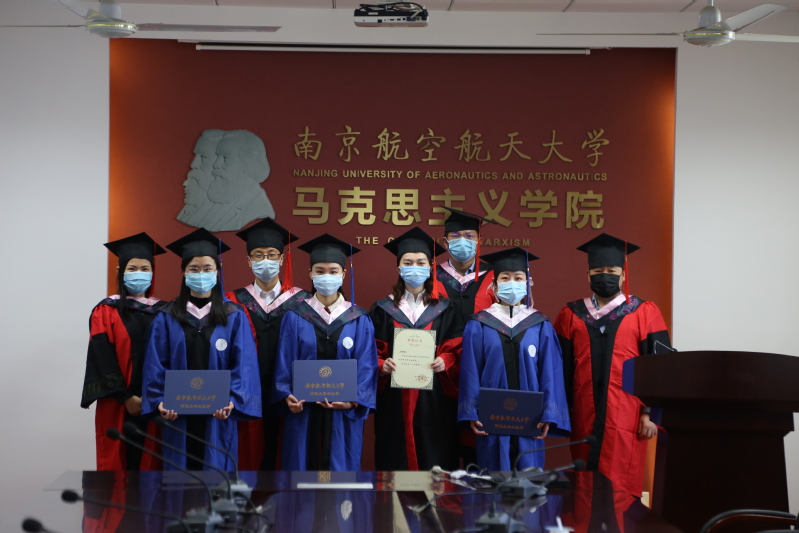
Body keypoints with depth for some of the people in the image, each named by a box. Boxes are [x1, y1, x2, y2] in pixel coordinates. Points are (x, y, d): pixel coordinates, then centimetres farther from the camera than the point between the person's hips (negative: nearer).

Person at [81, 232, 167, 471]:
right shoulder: (106, 311, 1)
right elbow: (102, 359, -6)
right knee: (118, 462, 0)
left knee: (150, 463, 3)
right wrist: (126, 397, -13)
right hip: (118, 406, -2)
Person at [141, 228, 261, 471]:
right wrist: (160, 401, -11)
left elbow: (244, 365, -2)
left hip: (218, 416, -1)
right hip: (178, 416, 1)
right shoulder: (166, 318, 8)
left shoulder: (234, 317, 5)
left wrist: (232, 400, -17)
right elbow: (155, 365, 4)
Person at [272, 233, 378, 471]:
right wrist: (286, 396, -12)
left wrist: (353, 401, -14)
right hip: (303, 413, 0)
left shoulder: (359, 321, 4)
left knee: (340, 468, 2)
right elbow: (283, 363, 3)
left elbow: (366, 367, 0)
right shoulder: (295, 318, 5)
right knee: (302, 465, 2)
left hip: (343, 416, 0)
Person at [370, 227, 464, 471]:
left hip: (434, 402, 0)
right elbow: (372, 352, 5)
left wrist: (444, 361, -17)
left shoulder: (445, 310, 9)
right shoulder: (383, 310, 8)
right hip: (394, 401, 0)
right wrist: (382, 364, -16)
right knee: (395, 461, -1)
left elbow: (456, 350, 4)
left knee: (435, 461, -1)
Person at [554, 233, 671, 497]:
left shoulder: (644, 314, 4)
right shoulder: (571, 316, 10)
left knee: (621, 492, -6)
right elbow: (561, 369, 9)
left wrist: (650, 413, -6)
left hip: (626, 419, -2)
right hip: (583, 419, 2)